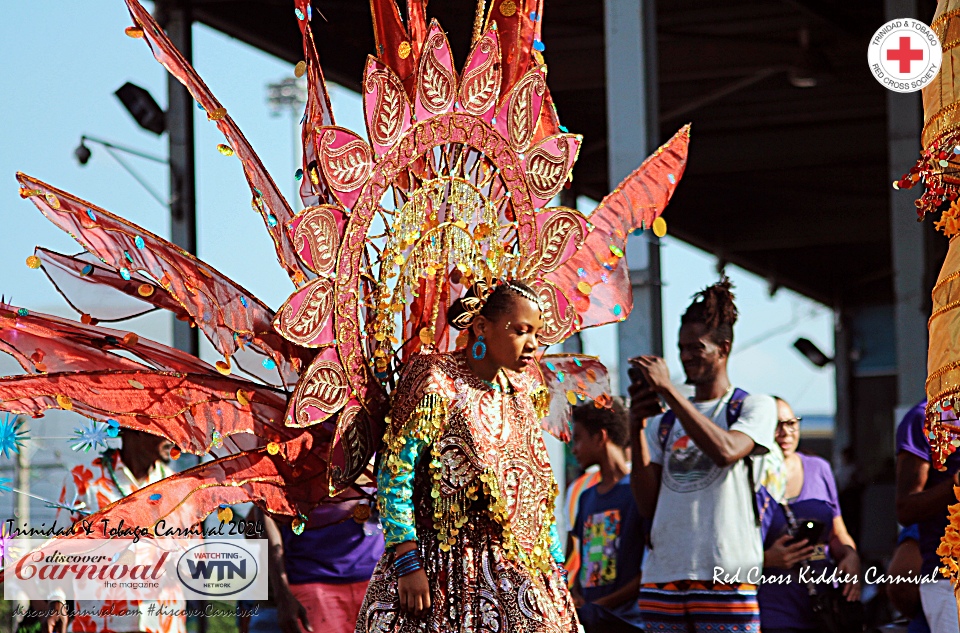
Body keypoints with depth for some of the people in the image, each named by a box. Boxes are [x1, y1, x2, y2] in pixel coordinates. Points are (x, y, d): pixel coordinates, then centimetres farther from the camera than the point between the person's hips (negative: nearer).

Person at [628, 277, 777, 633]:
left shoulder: (754, 407, 7)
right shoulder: (664, 422, 20)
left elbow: (726, 451, -15)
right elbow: (648, 506, 10)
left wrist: (668, 390, -12)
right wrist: (637, 429, 0)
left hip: (725, 576, -4)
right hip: (663, 575, 4)